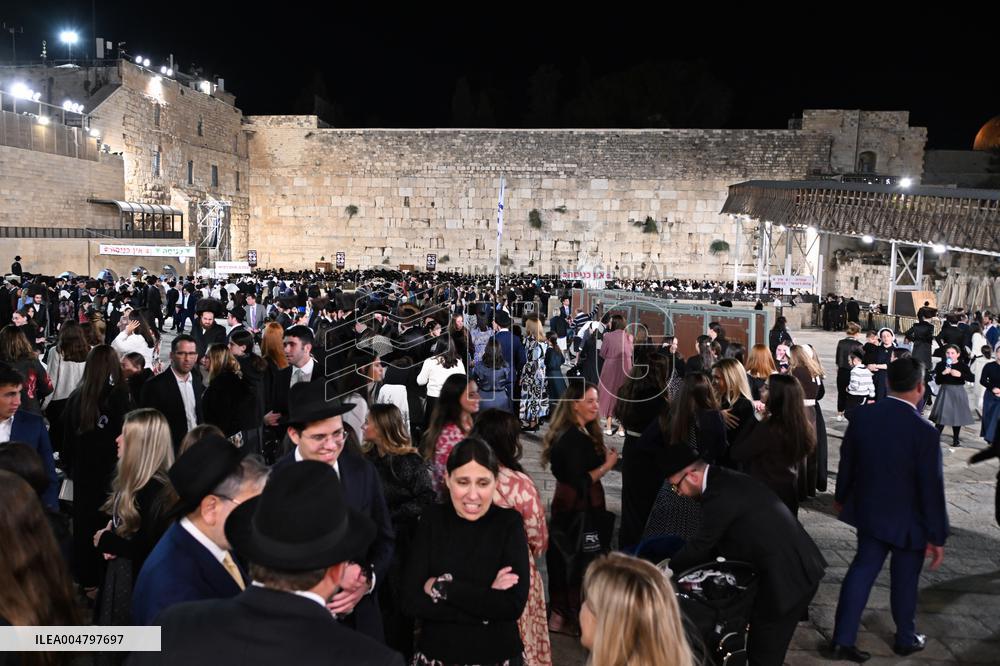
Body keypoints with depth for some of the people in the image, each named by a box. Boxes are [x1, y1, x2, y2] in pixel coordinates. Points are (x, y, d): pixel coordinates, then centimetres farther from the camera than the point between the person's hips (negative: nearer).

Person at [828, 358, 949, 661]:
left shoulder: (862, 417, -9)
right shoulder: (924, 430, -23)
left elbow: (846, 462, 3)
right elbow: (932, 488, -18)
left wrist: (842, 497, 21)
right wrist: (937, 536, -8)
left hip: (869, 511, 4)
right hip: (909, 521, -4)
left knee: (862, 570, 13)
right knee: (905, 580, 15)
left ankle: (842, 639, 14)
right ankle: (906, 639, 36)